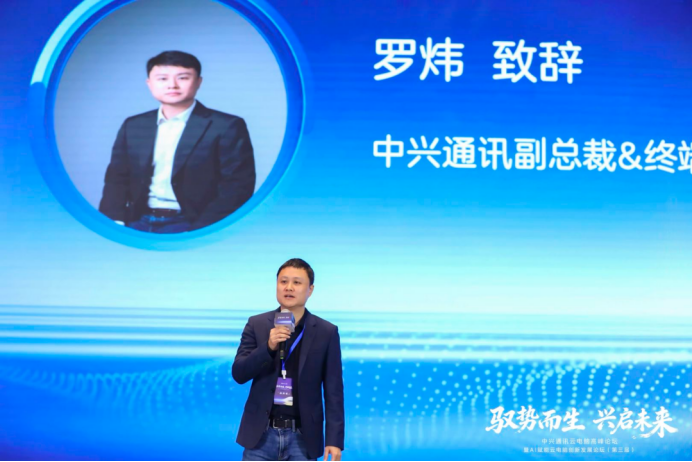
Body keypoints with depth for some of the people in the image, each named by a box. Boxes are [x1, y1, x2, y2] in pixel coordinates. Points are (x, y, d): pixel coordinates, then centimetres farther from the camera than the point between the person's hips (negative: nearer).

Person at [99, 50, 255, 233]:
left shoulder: (227, 127, -2)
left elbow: (237, 186, -7)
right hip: (138, 224, 4)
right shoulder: (133, 126, 13)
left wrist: (201, 230, -16)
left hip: (190, 226, -4)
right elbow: (117, 180, 13)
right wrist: (114, 223, -3)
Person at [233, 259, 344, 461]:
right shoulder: (257, 324, 3)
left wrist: (334, 439, -8)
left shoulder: (326, 332, 0)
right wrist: (268, 346, -19)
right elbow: (239, 374, -3)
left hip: (302, 437, -1)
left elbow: (333, 392, -1)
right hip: (261, 433, 1)